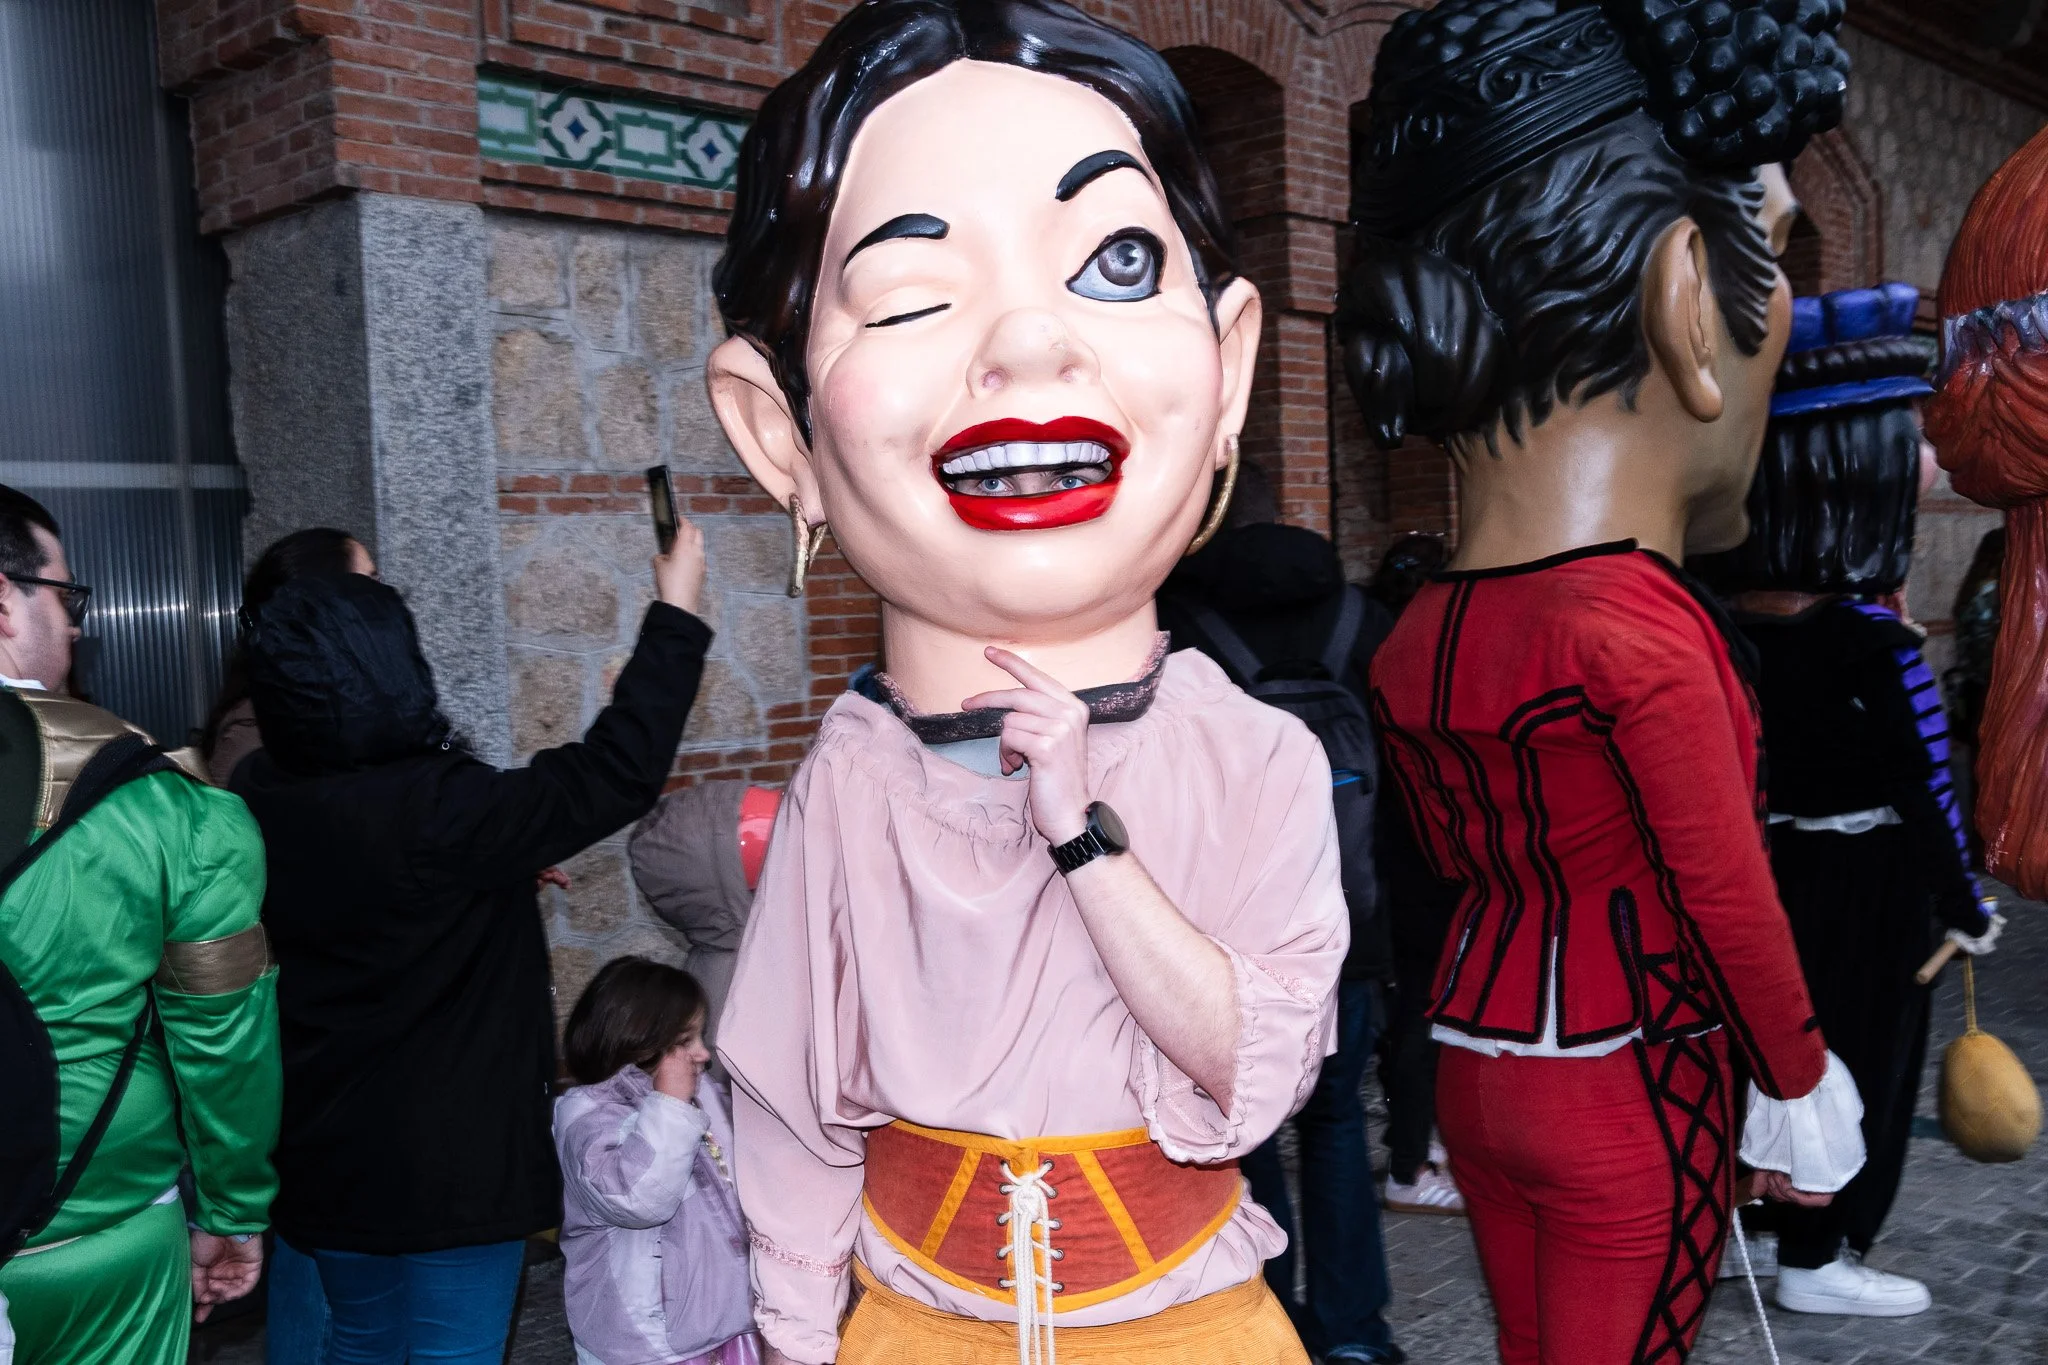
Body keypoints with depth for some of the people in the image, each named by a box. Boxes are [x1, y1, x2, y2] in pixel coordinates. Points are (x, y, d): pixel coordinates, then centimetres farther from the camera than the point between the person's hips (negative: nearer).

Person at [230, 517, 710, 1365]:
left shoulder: (258, 800, -6)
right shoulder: (435, 811, -27)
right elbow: (613, 773, -20)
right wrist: (674, 617, -13)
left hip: (325, 1155, 7)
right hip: (455, 1159, -7)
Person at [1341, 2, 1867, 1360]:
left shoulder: (1413, 644, -4)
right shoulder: (1647, 633, -26)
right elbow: (1731, 904, -17)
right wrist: (1797, 1086, -1)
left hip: (1478, 1064, 7)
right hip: (1636, 1096, -6)